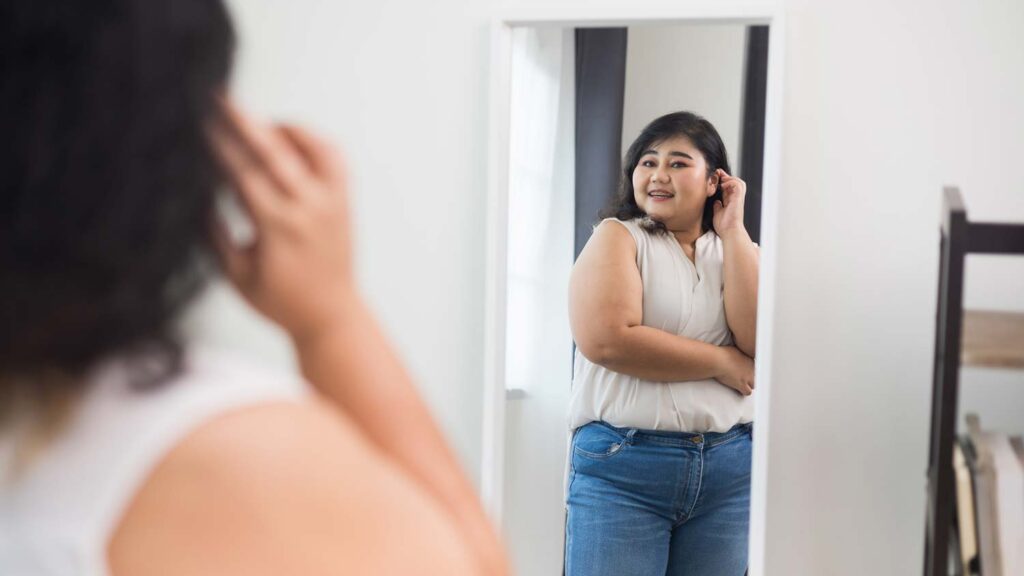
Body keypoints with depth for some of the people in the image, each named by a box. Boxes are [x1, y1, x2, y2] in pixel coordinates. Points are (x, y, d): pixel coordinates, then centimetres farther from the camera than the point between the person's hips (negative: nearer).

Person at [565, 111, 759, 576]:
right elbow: (607, 339, -17)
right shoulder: (617, 237, -1)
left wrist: (732, 229, -4)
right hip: (623, 464, -4)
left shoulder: (734, 249, 11)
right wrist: (723, 362, -9)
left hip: (729, 468, 4)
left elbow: (759, 341, -6)